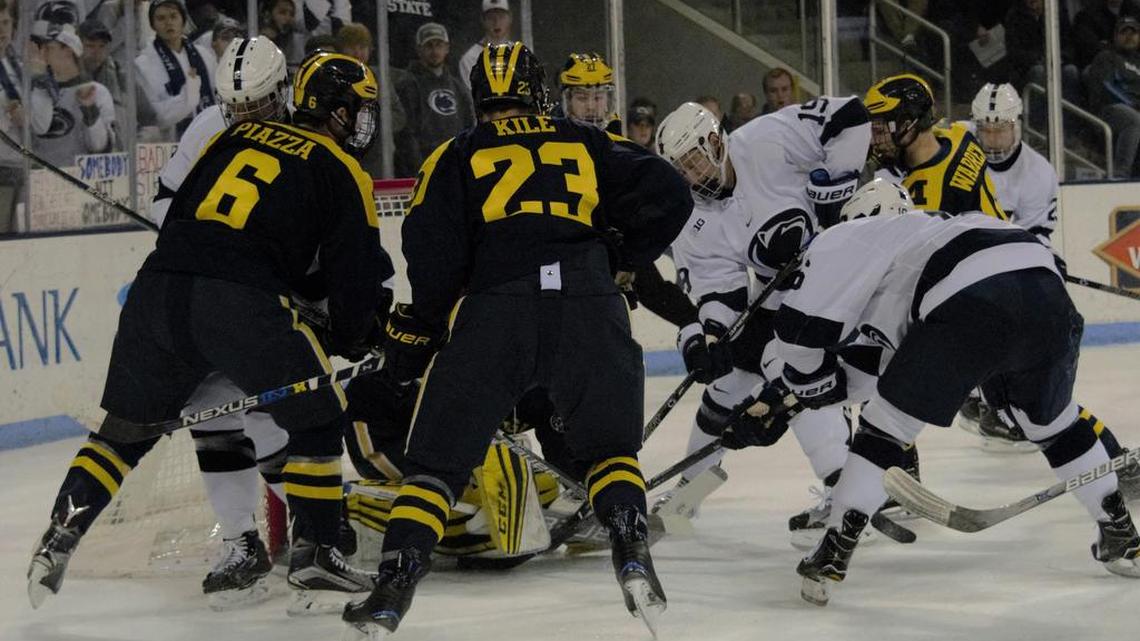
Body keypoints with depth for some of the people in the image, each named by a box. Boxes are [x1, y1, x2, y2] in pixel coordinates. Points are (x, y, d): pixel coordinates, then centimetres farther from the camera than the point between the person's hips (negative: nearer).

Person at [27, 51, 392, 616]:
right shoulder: (343, 172, 9)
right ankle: (314, 555, 7)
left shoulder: (236, 137, 24)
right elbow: (354, 272, 9)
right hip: (240, 306, -5)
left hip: (157, 287, 5)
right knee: (316, 416, 10)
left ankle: (58, 539, 9)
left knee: (127, 427, 17)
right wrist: (349, 340, 25)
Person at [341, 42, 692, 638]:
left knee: (437, 456, 7)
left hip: (494, 311, -1)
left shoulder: (455, 157, 18)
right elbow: (665, 196, 14)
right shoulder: (589, 145, 23)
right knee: (610, 447, 19)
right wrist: (628, 263, 28)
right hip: (589, 308, 2)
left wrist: (415, 330, 15)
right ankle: (631, 552, -3)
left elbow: (435, 257, 5)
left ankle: (395, 584, -5)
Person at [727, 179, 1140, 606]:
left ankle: (833, 555, 6)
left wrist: (813, 384, 34)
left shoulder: (847, 240, 24)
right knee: (1053, 420, 31)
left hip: (972, 301, -7)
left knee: (887, 423, 9)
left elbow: (800, 326, 16)